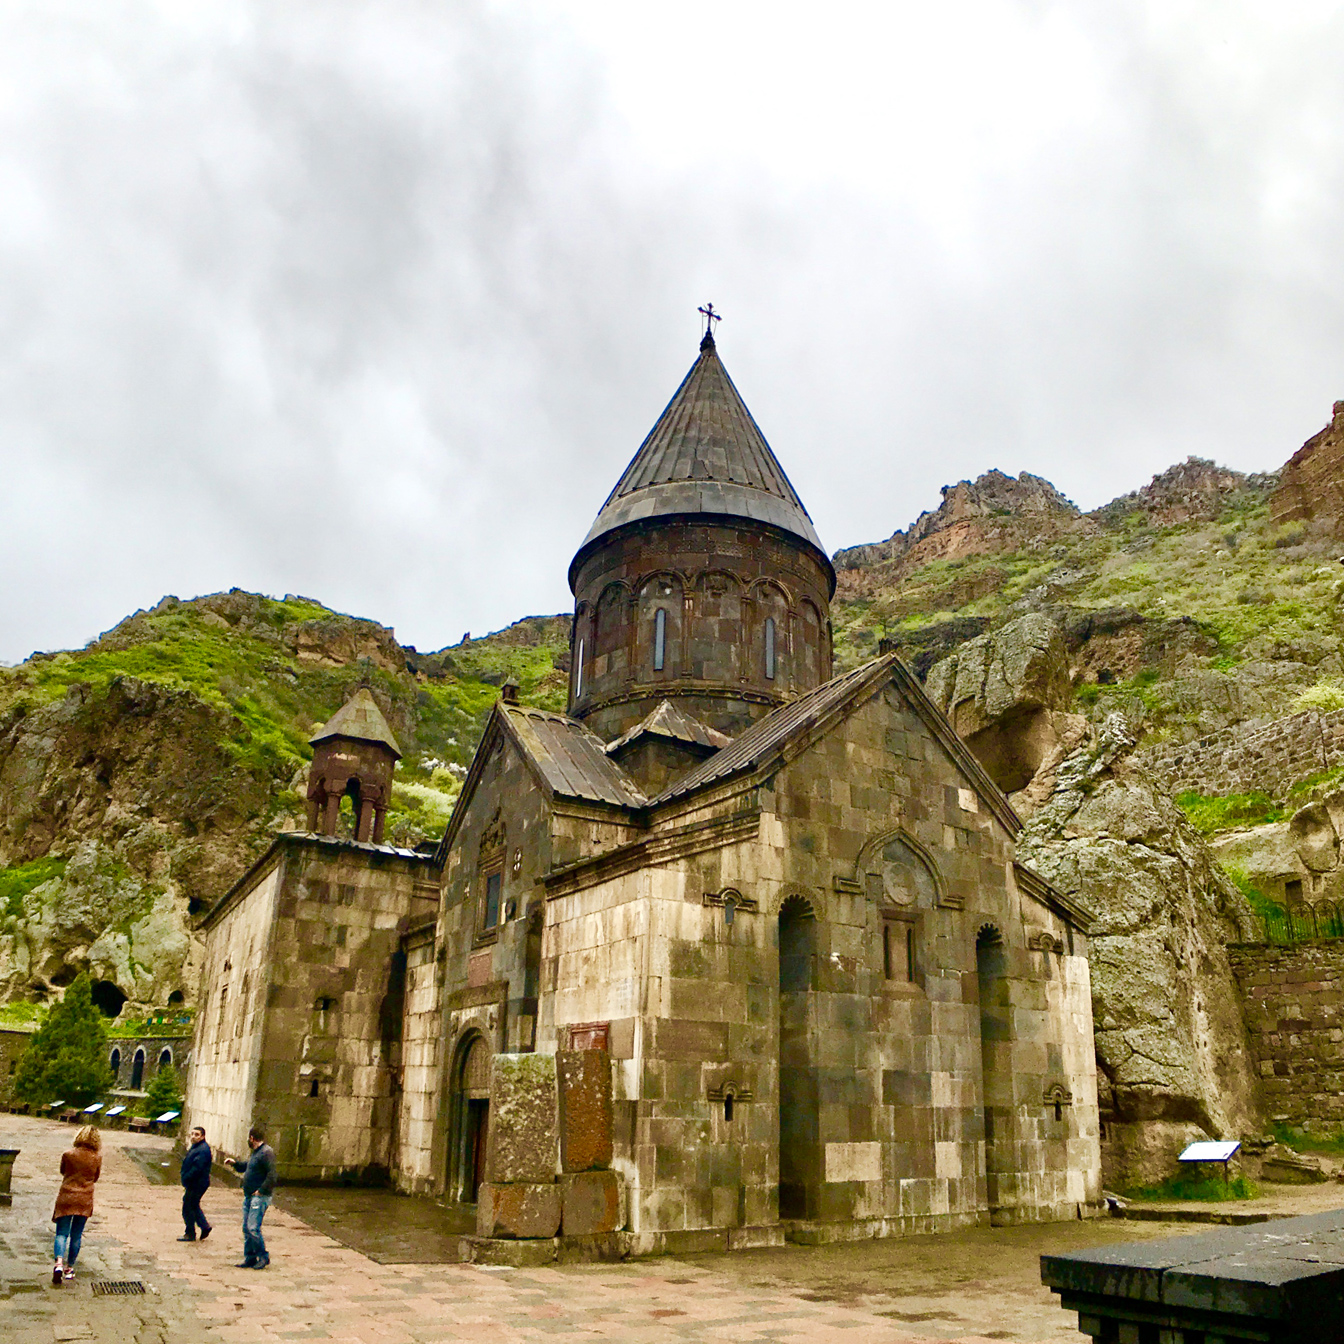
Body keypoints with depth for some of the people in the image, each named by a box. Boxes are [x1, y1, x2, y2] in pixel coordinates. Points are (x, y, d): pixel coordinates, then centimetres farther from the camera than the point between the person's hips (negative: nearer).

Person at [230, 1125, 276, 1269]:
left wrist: (261, 1191, -21)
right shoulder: (256, 1152, 16)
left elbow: (272, 1175, -24)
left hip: (259, 1197, -10)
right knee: (246, 1228, 11)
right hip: (249, 1196, 10)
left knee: (253, 1228, -11)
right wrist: (235, 1162, 30)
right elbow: (247, 1165, 37)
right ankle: (249, 1257, 20)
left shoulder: (266, 1153, -17)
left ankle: (263, 1257, 0)